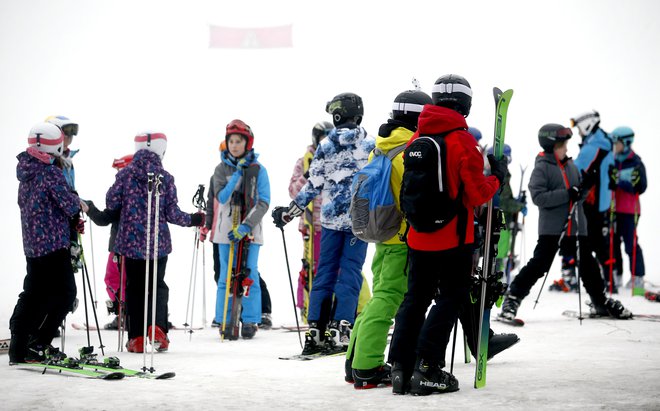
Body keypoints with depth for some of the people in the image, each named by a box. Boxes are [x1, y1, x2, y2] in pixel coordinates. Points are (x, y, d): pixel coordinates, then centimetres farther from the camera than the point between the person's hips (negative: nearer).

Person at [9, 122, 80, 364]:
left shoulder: (26, 172, 10)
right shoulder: (50, 172, -16)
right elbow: (70, 205, -17)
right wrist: (79, 204, 9)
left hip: (32, 244, 8)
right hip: (53, 243, -8)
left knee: (33, 294, 14)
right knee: (65, 293, 0)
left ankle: (18, 348, 16)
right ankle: (40, 344, -2)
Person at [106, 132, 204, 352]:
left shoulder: (125, 174, -4)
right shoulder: (166, 178, -4)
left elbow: (111, 203, -1)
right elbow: (172, 213, -4)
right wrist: (192, 220, 13)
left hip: (131, 241, 0)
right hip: (158, 243, 0)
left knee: (134, 287, 10)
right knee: (157, 284, 14)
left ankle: (136, 338, 7)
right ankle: (157, 328, -9)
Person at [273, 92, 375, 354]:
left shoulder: (325, 146, 0)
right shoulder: (371, 144, 0)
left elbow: (313, 186, 1)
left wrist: (288, 213, 11)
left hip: (331, 218, 1)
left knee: (325, 272, 8)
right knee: (350, 273, 0)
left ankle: (315, 331, 5)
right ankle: (340, 330, -7)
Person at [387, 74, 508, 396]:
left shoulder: (416, 139, 6)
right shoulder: (463, 140, -13)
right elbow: (476, 194, -12)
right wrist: (497, 178, 4)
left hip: (418, 236, 6)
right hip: (453, 237, -6)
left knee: (416, 298, 14)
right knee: (451, 297, 4)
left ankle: (401, 368, 9)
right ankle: (427, 370, -4)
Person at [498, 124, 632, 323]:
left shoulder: (570, 165, 10)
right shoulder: (541, 167, -8)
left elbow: (580, 190, 20)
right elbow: (538, 197, -19)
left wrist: (583, 189, -4)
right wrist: (567, 194, -23)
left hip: (576, 224, 6)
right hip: (551, 226, -6)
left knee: (587, 262, 13)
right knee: (540, 263, -10)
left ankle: (600, 302, 28)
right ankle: (513, 298, 0)